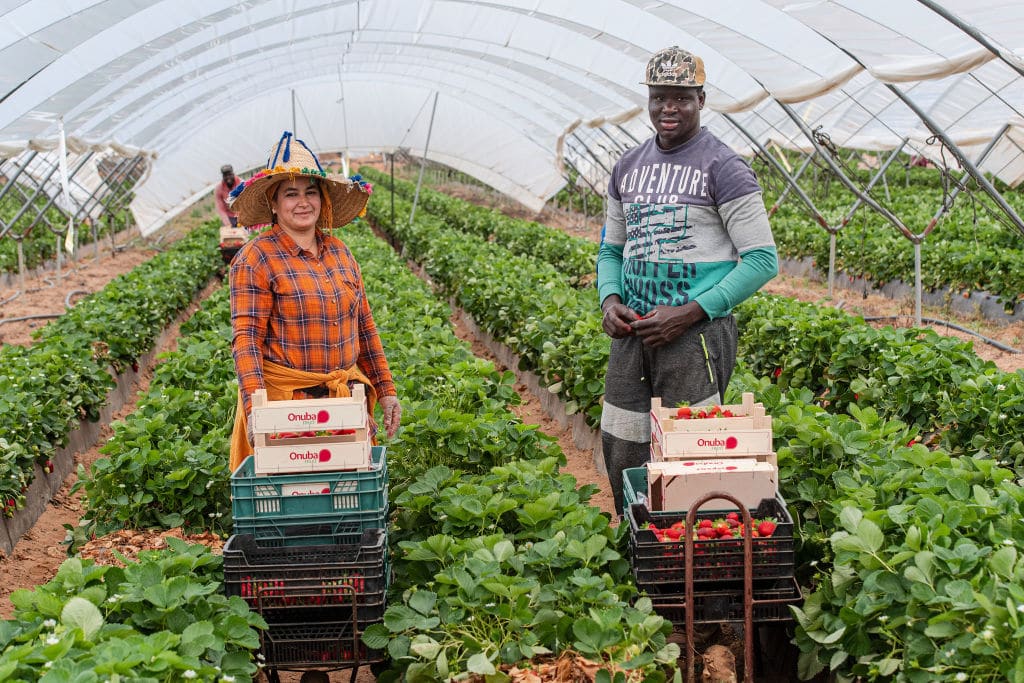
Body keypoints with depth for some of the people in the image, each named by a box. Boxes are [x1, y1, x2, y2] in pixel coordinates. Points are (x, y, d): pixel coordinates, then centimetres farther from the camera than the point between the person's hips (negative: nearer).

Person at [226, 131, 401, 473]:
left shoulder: (339, 251, 11)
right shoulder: (255, 259, -7)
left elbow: (364, 326, 16)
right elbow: (246, 337, -13)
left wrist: (386, 390, 14)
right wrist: (255, 408, -25)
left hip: (346, 397, 5)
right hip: (284, 399, -5)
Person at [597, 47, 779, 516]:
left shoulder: (722, 168, -6)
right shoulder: (628, 167, 14)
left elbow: (762, 260, -10)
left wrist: (690, 314, -16)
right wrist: (610, 300, -1)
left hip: (696, 335, -6)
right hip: (633, 332, 6)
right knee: (621, 458, 9)